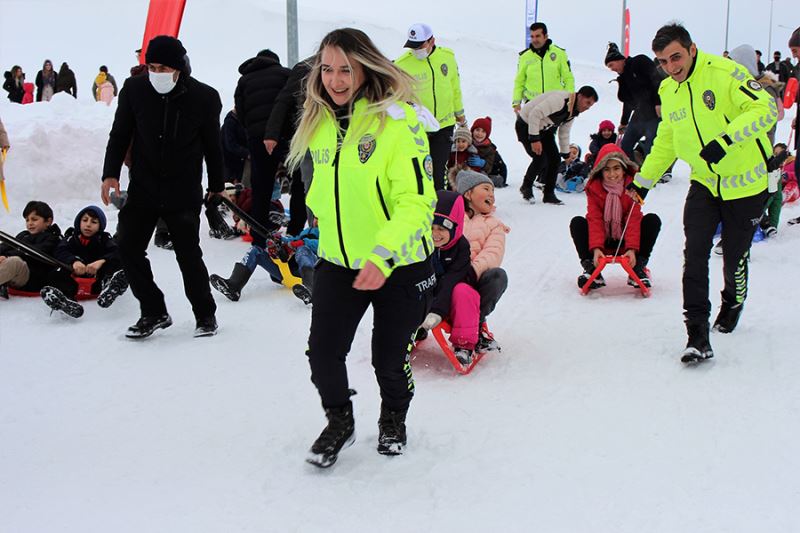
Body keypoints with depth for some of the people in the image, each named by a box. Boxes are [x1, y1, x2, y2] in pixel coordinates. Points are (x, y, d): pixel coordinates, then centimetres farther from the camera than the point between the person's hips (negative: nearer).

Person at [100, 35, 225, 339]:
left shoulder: (204, 97, -8)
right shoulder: (134, 90, -4)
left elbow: (212, 146, 3)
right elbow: (119, 135, 6)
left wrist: (217, 187, 9)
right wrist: (110, 174, -4)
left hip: (184, 193, -3)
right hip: (142, 189, 3)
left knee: (189, 255, 0)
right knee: (128, 248, 0)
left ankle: (205, 314, 20)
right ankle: (153, 312, 15)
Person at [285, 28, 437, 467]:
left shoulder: (397, 119, -18)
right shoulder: (318, 123, 3)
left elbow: (417, 199, -22)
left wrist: (382, 256, -29)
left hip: (399, 264, -4)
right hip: (338, 262, 5)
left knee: (389, 359, 9)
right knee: (322, 353, -3)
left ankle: (394, 419, 41)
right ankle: (339, 421, 26)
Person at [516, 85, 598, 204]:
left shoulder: (574, 110, 0)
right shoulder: (559, 99, -31)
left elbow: (564, 132, 13)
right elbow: (535, 114, -34)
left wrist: (566, 153, 12)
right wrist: (534, 139, -34)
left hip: (544, 128, 9)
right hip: (526, 124, -9)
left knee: (555, 158, -1)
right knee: (540, 159, -17)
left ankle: (549, 194, 9)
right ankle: (526, 187, 6)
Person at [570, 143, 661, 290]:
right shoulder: (594, 188, -11)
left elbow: (634, 219, -21)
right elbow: (594, 220, -21)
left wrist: (632, 248, -35)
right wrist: (596, 248, -36)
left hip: (626, 240, 0)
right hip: (603, 241, 0)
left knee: (653, 220, -22)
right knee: (577, 223, -23)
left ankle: (638, 268, -20)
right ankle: (591, 269, -25)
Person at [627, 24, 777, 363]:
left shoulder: (724, 73, -18)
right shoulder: (667, 91, 4)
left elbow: (766, 109, -26)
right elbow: (665, 141, 19)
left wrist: (726, 139, -37)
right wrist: (644, 179, 18)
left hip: (744, 183, -5)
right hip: (704, 182, 5)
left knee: (734, 256, 7)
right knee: (695, 253, -11)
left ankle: (733, 304, 40)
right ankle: (697, 334, -9)